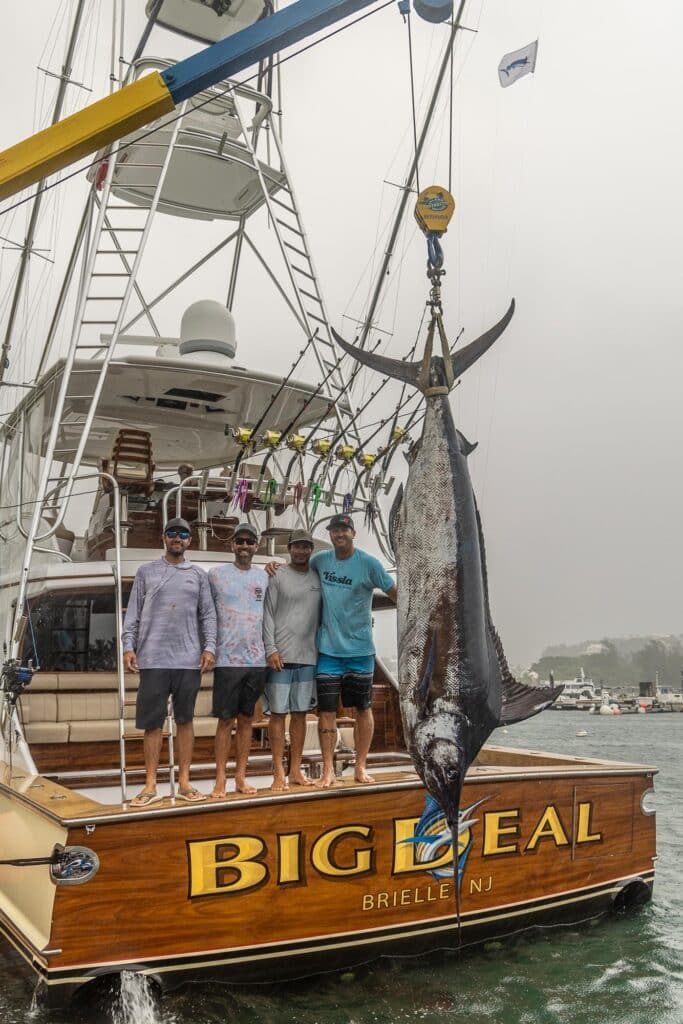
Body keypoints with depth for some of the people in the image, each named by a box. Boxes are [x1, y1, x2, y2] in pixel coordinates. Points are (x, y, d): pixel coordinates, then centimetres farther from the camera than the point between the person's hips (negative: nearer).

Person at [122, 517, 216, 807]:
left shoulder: (199, 575, 12)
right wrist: (128, 646, -4)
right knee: (152, 722, 1)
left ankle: (184, 783, 13)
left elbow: (208, 615, 9)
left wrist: (209, 647, -3)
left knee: (185, 720, 6)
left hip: (189, 660, 1)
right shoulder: (146, 572, 9)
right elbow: (133, 613, 6)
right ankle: (150, 786, 7)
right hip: (153, 659, -1)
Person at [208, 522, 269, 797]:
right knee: (226, 720, 0)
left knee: (247, 719, 9)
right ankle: (220, 781, 8)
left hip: (257, 660, 3)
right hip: (227, 659, -3)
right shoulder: (216, 574, 1)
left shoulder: (264, 576, 9)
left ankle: (240, 777, 17)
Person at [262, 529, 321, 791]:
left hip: (308, 657, 4)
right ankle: (279, 772, 6)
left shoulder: (318, 578, 11)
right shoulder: (277, 577, -1)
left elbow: (322, 616, 14)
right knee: (278, 712, 0)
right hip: (281, 656, -4)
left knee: (300, 712, 8)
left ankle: (296, 770, 16)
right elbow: (267, 615, -4)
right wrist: (271, 649, -12)